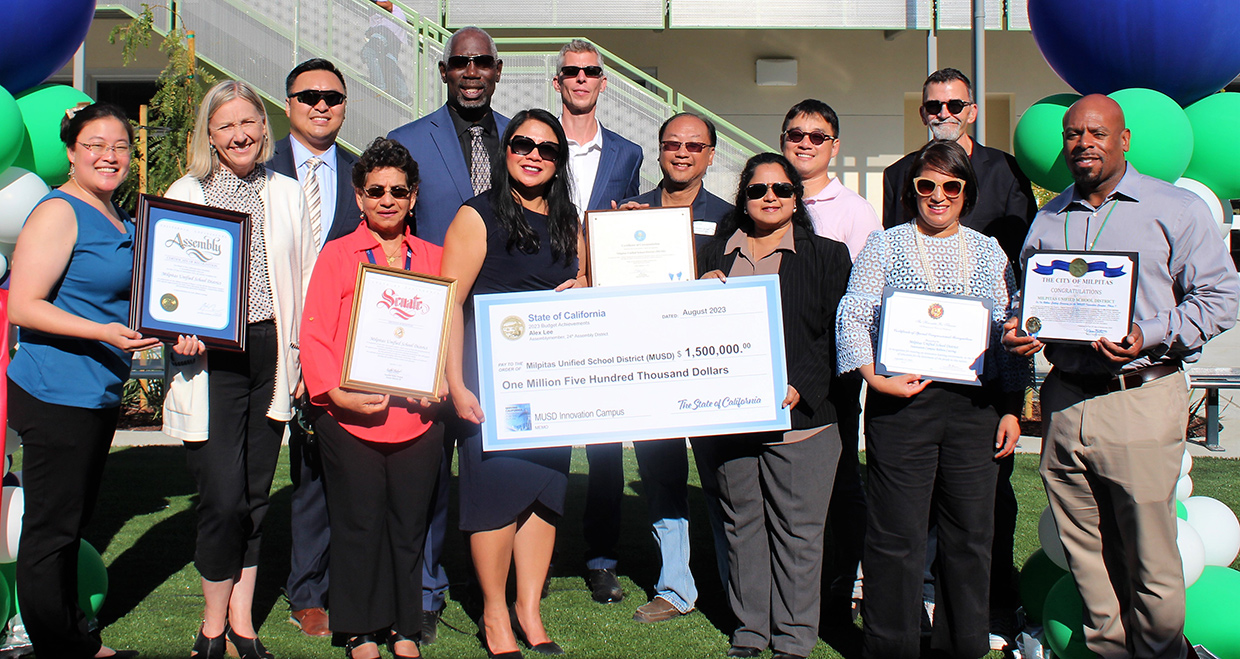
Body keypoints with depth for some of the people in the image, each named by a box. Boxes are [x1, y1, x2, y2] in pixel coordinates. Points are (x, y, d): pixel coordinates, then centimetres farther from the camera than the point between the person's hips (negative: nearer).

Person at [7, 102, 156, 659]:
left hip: (98, 393, 10)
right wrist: (102, 332, -26)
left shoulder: (115, 215, 16)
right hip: (57, 395, -10)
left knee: (72, 523, 18)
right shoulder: (58, 213, -12)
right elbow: (24, 306, -18)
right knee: (49, 529, 0)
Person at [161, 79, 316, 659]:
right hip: (210, 359, -3)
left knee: (256, 496, 8)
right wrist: (179, 332, -14)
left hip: (270, 356, 3)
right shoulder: (185, 195, 5)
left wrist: (304, 354, 6)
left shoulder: (287, 194, 12)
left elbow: (307, 280, 13)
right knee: (224, 499, -10)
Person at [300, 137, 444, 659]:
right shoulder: (337, 255, 3)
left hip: (418, 415, 2)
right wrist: (337, 393, -14)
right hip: (351, 416, -2)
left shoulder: (433, 258, 11)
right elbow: (315, 333, -1)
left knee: (409, 522, 8)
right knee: (359, 522, 5)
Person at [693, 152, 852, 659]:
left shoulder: (827, 256, 7)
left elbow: (835, 333, -1)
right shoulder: (714, 256, 15)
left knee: (796, 529, 1)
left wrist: (800, 388, -14)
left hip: (800, 417, -2)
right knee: (742, 525, 10)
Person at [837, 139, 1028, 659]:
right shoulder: (884, 246, 6)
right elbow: (853, 316, -1)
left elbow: (1010, 333, 15)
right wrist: (876, 377, -14)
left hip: (975, 405, 3)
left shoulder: (989, 252, 14)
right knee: (896, 534, 0)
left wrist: (1012, 408, 10)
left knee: (970, 532, 8)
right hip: (900, 401, -3)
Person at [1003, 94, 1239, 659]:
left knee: (1151, 564, -1)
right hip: (1065, 399, 4)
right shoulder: (1047, 220, 15)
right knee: (1087, 562, 10)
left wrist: (1149, 337, -15)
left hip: (1141, 400, -4)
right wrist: (1015, 330, 0)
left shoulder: (1176, 209, 2)